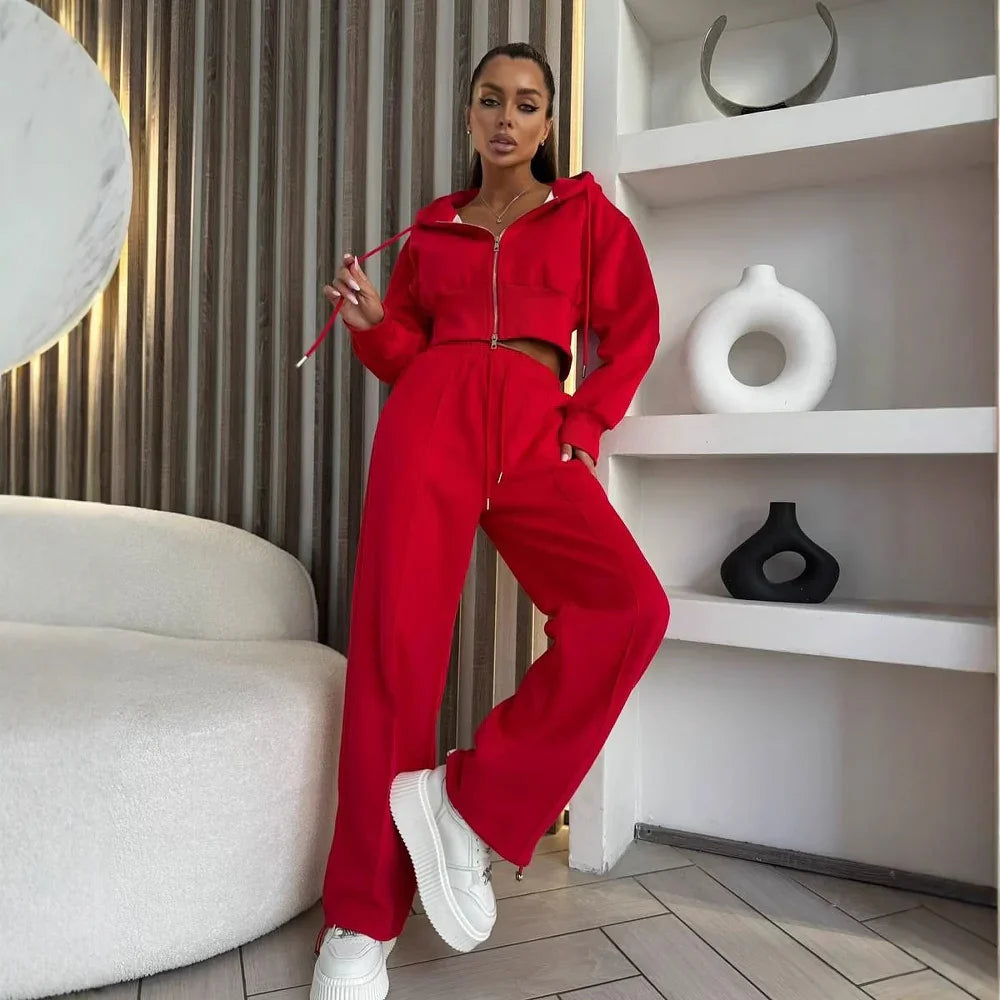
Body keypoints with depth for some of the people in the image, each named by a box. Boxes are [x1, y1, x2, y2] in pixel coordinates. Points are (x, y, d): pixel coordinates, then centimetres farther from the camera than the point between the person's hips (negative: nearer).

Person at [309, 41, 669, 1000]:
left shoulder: (585, 213, 19)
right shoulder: (431, 228, 21)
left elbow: (633, 328, 13)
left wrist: (585, 425, 0)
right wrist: (370, 320, 1)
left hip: (535, 436, 0)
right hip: (432, 418, 1)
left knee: (633, 608, -25)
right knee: (396, 635, -12)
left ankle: (472, 799, -11)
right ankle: (361, 920, 2)